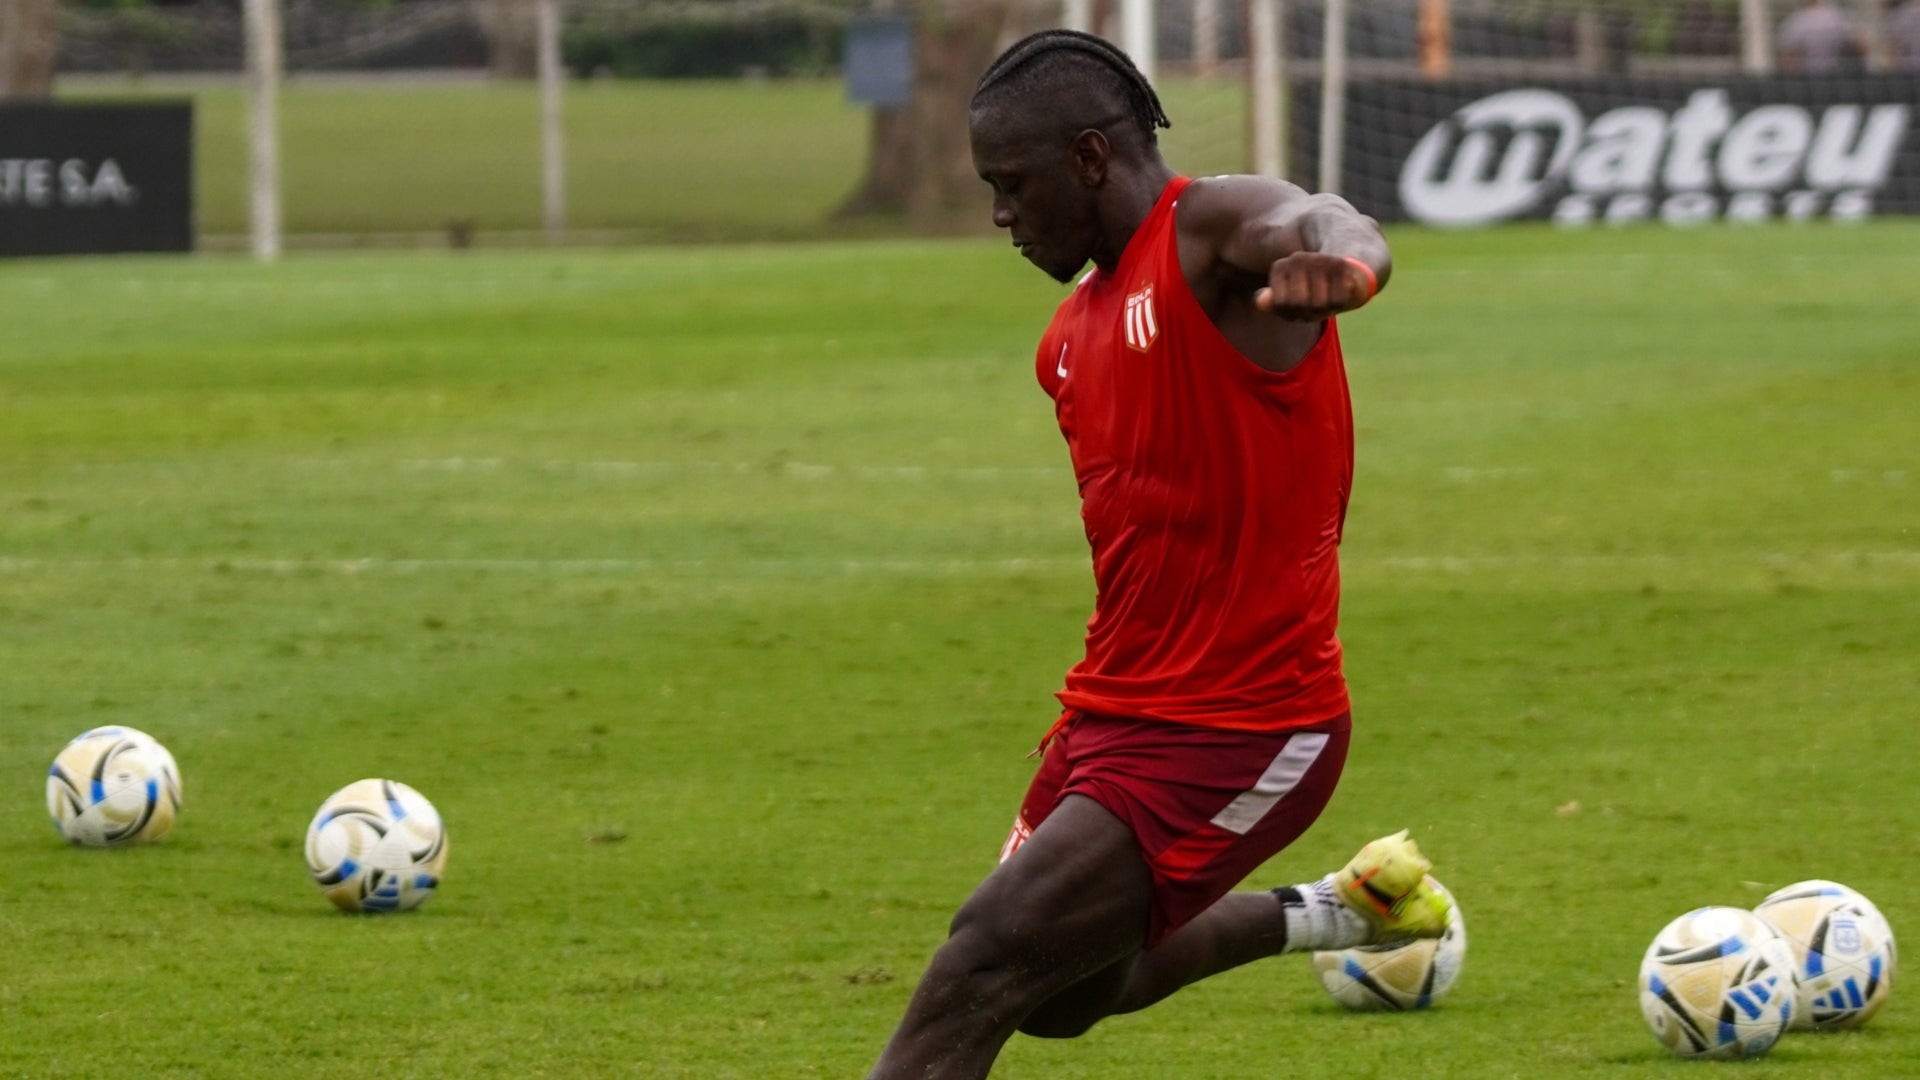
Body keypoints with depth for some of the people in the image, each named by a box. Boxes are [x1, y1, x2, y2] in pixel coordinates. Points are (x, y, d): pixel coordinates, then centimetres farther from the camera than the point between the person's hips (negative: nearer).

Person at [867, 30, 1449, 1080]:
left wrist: (1337, 259, -62)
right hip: (1110, 713, 10)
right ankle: (1329, 913, 42)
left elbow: (1325, 224, -39)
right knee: (1056, 995, 24)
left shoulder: (1215, 227, -15)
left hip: (1238, 735, -10)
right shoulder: (1073, 338, 12)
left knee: (987, 962, -20)